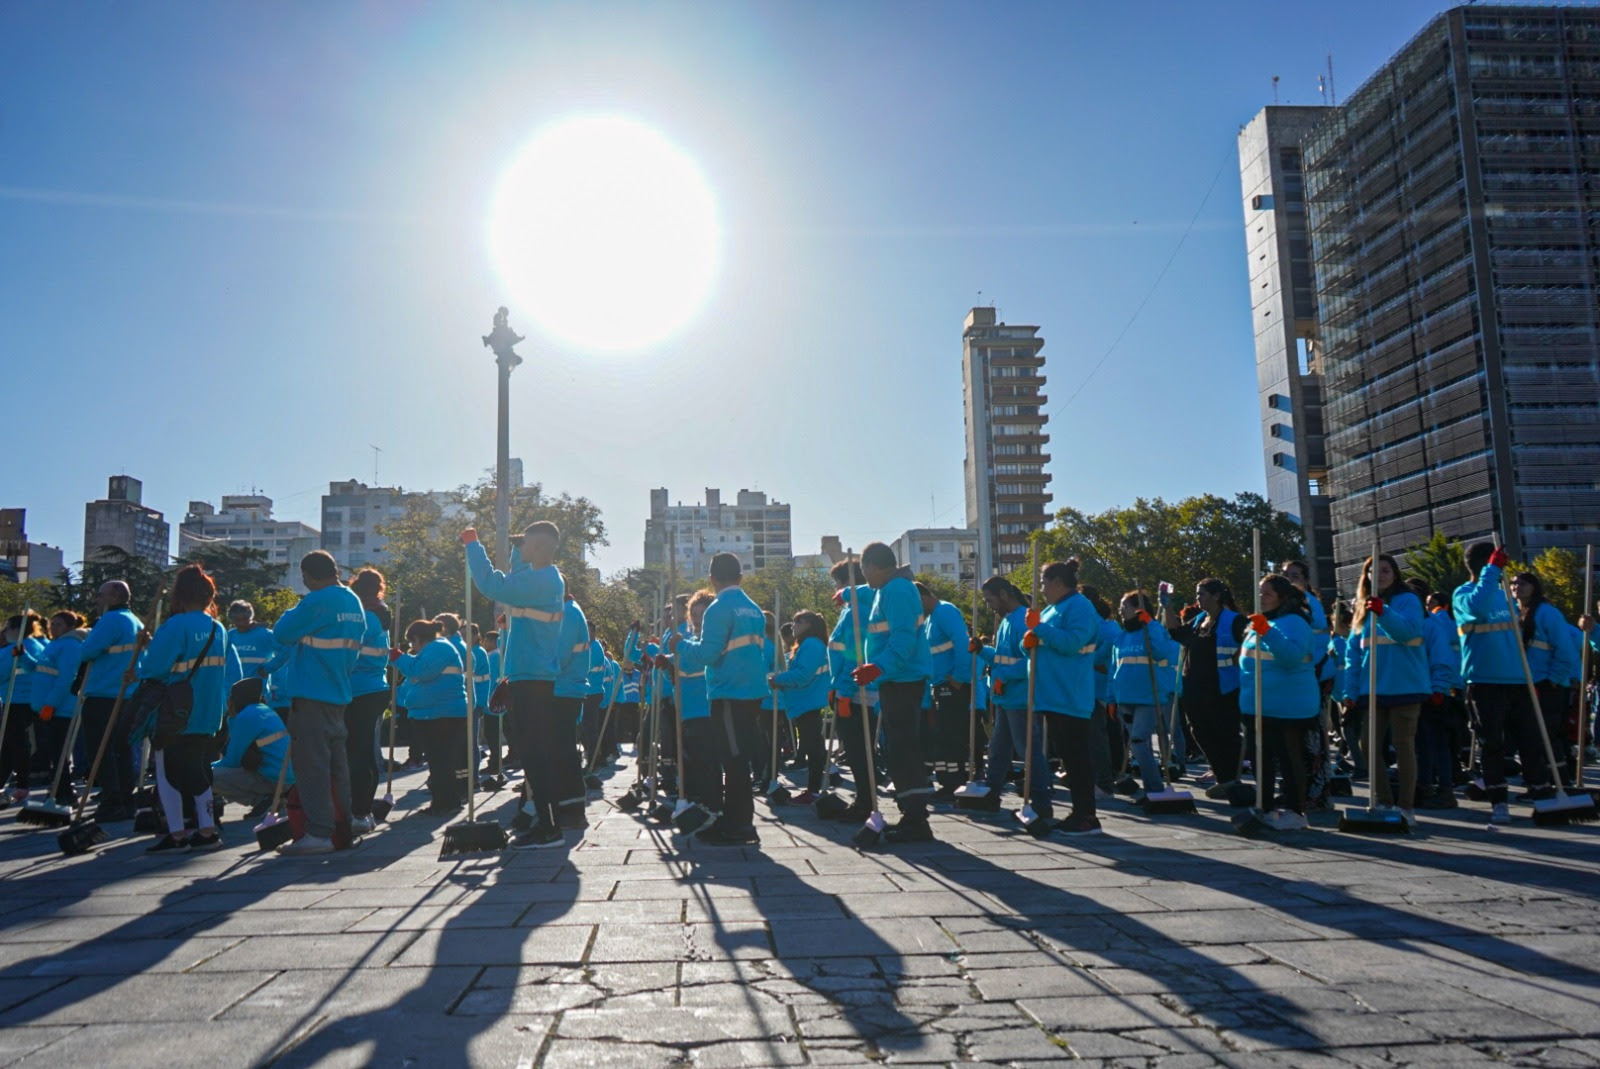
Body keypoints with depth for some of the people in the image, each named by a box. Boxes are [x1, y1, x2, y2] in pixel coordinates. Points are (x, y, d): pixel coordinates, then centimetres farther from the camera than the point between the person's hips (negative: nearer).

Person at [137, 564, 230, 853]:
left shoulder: (176, 625, -15)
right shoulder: (218, 628, 7)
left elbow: (152, 668, -17)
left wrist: (137, 672, 2)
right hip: (208, 714, 7)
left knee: (168, 772, 3)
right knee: (197, 770, 15)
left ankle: (177, 835, 4)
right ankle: (207, 830, 15)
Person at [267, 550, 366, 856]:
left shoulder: (317, 602, -16)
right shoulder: (354, 602, 11)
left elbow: (282, 633, -11)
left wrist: (292, 613, 10)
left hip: (311, 693, -9)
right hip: (339, 692, 9)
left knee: (312, 763, -6)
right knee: (336, 760, 15)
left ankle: (319, 833, -6)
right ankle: (343, 823, 22)